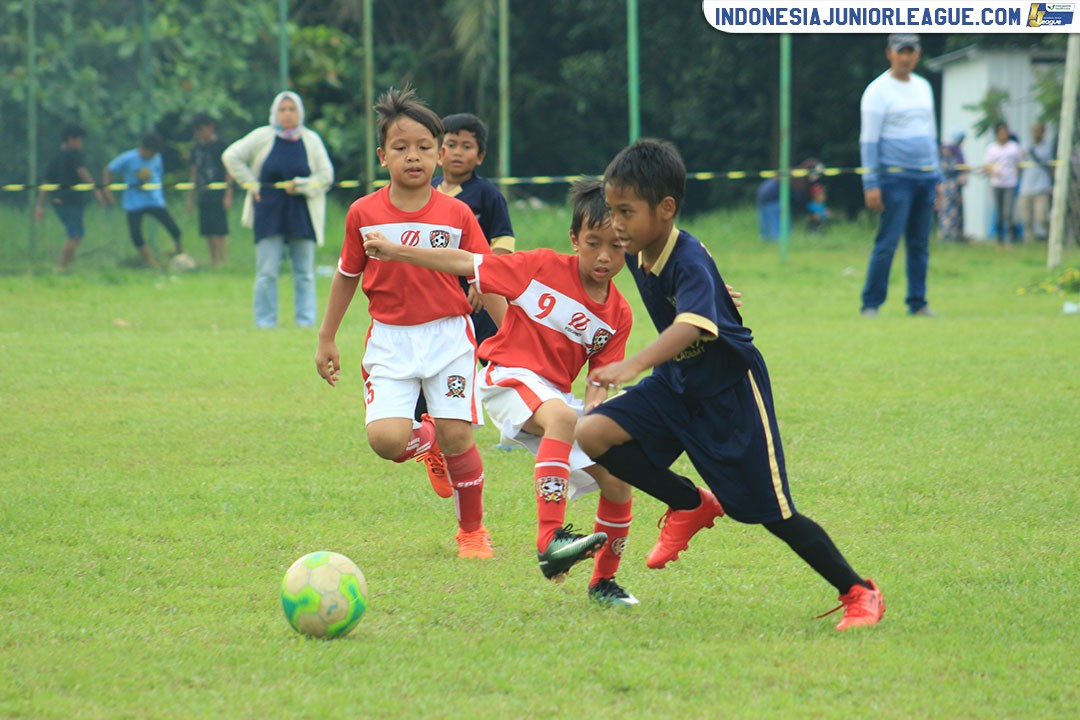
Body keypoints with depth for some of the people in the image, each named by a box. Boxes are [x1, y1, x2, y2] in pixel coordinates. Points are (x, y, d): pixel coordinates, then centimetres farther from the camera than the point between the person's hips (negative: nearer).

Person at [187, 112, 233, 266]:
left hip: (218, 195, -6)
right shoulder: (197, 149, 14)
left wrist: (228, 195, -11)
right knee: (208, 232, 6)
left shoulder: (220, 146, -4)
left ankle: (222, 262, -9)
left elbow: (229, 172, -6)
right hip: (204, 196, 6)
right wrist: (190, 197, 18)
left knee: (220, 231, -9)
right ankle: (213, 262, 10)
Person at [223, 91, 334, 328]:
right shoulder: (262, 137, 1)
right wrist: (252, 184, -1)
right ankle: (265, 322, 2)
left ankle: (306, 319, 7)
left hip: (302, 213, 1)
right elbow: (231, 156, 4)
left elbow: (326, 175, 4)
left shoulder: (311, 140, 4)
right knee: (267, 272, -3)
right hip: (269, 212, -1)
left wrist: (300, 185, -11)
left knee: (304, 272, 2)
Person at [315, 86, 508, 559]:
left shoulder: (457, 215, -2)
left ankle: (472, 529, 17)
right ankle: (427, 442, 22)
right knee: (386, 439, -17)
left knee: (457, 436, -8)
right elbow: (347, 276, 12)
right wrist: (326, 339, 17)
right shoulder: (364, 214, -1)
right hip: (390, 339, 1)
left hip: (448, 335, 0)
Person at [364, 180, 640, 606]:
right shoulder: (543, 268, -9)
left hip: (557, 393, 6)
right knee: (561, 416, -39)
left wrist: (595, 407, -18)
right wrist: (395, 252, -9)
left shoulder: (618, 314, 4)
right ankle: (550, 539, -51)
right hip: (509, 378, -6)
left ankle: (603, 581, 22)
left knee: (617, 482, 0)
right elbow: (467, 264, -6)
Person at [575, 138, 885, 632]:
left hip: (730, 391, -7)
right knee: (593, 434, -12)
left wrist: (632, 366, -63)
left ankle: (859, 593, 12)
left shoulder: (690, 262, -30)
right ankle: (691, 505, 8)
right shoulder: (636, 255, -5)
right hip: (677, 385, 7)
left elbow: (690, 326, -49)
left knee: (772, 513, -5)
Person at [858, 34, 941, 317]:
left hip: (926, 177, 6)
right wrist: (870, 184, -14)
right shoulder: (878, 90, -3)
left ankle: (917, 302, 11)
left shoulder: (923, 87, 17)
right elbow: (869, 140, -7)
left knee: (920, 244, 6)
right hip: (895, 177, -6)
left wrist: (937, 178, 19)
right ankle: (870, 304, -6)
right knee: (887, 242, -10)